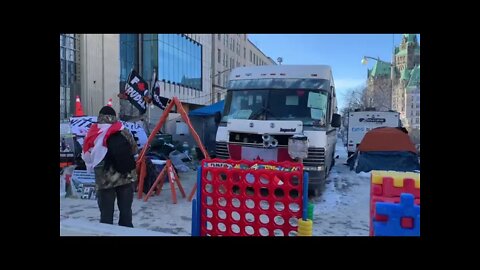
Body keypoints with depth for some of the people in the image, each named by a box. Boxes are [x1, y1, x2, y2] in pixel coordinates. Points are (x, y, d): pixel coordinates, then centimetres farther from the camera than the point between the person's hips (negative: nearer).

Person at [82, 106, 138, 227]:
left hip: (104, 180, -1)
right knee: (126, 210, 13)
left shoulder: (92, 135, -4)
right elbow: (134, 150, 8)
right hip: (126, 177, 1)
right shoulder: (124, 132, -2)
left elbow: (86, 157, 0)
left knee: (106, 213, 8)